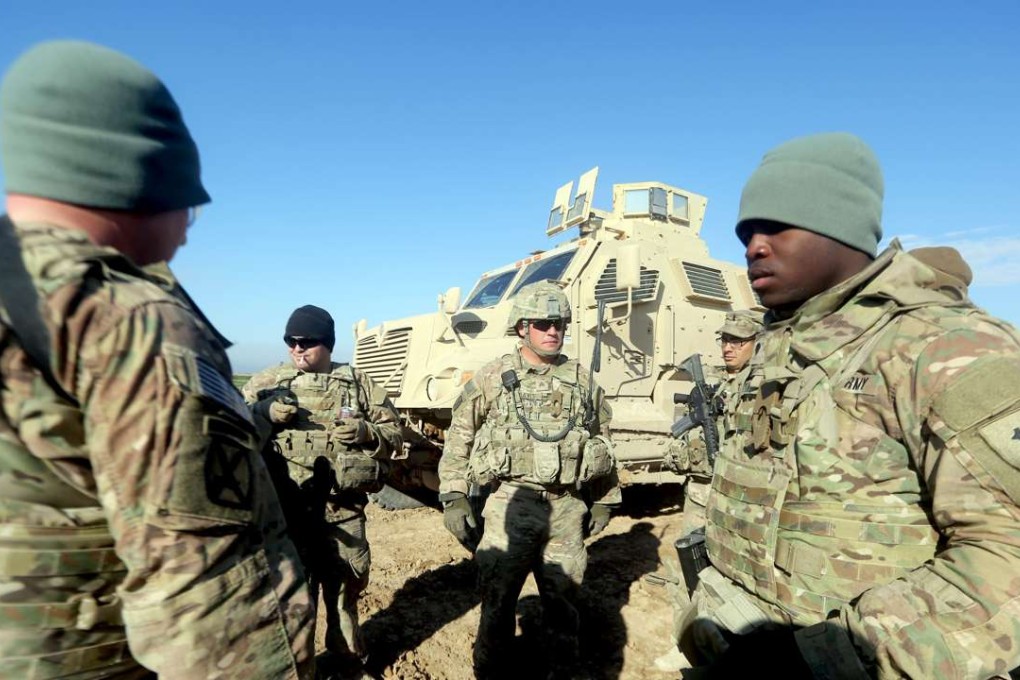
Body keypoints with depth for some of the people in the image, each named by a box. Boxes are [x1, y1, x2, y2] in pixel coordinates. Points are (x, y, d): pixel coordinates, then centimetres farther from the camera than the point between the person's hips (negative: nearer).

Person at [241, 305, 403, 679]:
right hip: (286, 510, 0)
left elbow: (394, 436, 6)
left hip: (343, 510, 1)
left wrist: (366, 432, -14)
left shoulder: (359, 383, 4)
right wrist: (265, 414, -15)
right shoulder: (266, 382, 5)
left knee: (346, 588, 15)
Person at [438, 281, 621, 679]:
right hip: (512, 502, -2)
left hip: (567, 506, 3)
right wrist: (453, 497, -6)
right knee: (498, 598, 10)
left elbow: (601, 439, 14)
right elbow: (459, 439, -1)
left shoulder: (582, 380, 5)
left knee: (563, 598, 19)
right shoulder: (493, 378, -3)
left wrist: (603, 500, 14)